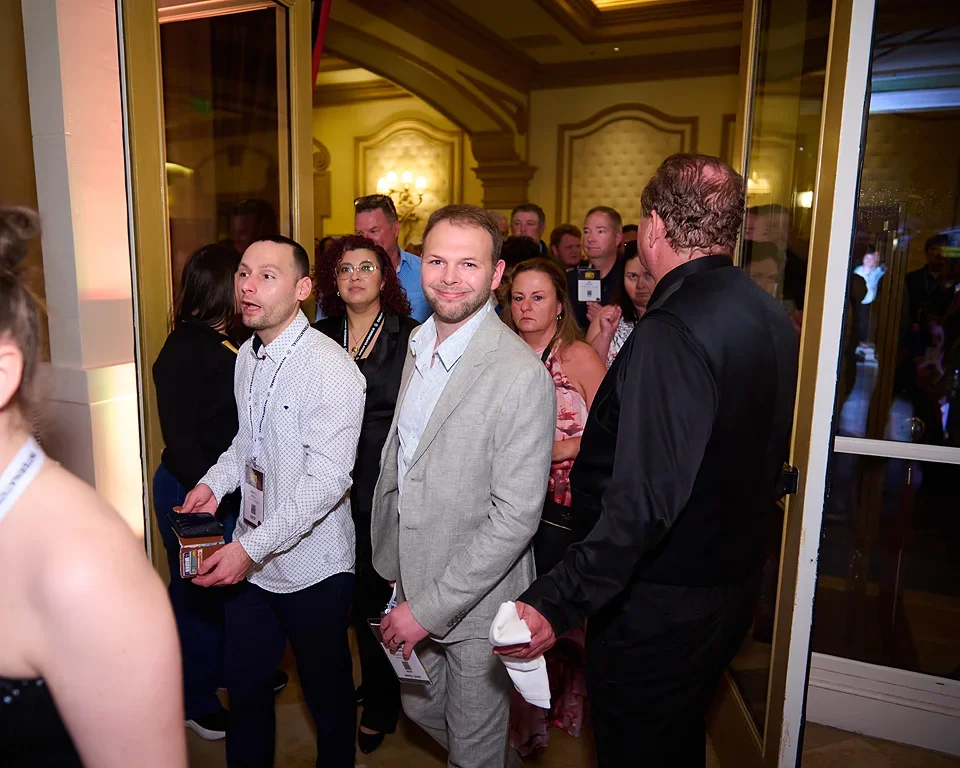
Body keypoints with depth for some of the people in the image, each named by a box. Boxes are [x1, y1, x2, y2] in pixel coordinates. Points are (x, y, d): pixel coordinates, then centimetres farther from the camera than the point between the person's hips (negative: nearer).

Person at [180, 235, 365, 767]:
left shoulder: (331, 369, -21)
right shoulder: (247, 355, 5)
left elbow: (327, 480, -25)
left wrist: (252, 548, -27)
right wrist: (216, 481, 1)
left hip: (311, 564, -6)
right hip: (248, 557, 7)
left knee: (326, 691, 15)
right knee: (244, 682, 22)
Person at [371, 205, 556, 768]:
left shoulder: (523, 376, -25)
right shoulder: (418, 344, 0)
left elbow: (515, 518, -24)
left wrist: (430, 607, -20)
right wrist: (393, 566, 11)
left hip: (476, 600, -7)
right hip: (412, 577, 7)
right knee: (421, 710, 28)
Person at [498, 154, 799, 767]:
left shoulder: (673, 331, -26)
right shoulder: (772, 317, 3)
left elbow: (645, 501, -34)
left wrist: (558, 603, -31)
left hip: (658, 608, -8)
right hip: (733, 589, 8)